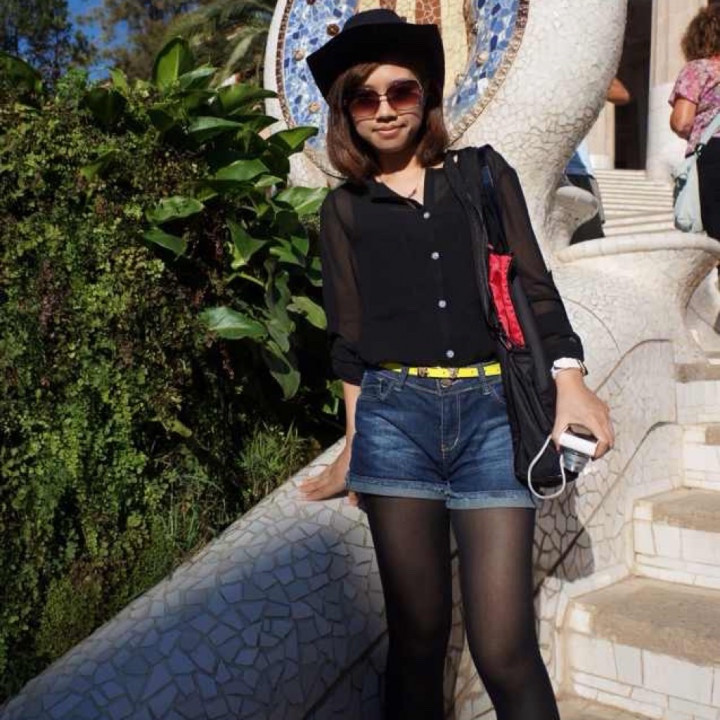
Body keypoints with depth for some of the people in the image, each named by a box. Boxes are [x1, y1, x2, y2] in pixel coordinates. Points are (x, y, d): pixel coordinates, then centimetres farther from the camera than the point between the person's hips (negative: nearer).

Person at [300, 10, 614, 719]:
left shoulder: (483, 172, 13)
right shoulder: (345, 209, 12)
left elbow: (533, 284, 10)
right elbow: (348, 335, 11)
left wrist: (570, 381, -2)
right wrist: (356, 441, 9)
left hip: (493, 412, 0)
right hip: (395, 414, 1)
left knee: (503, 649, -4)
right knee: (417, 631, 6)